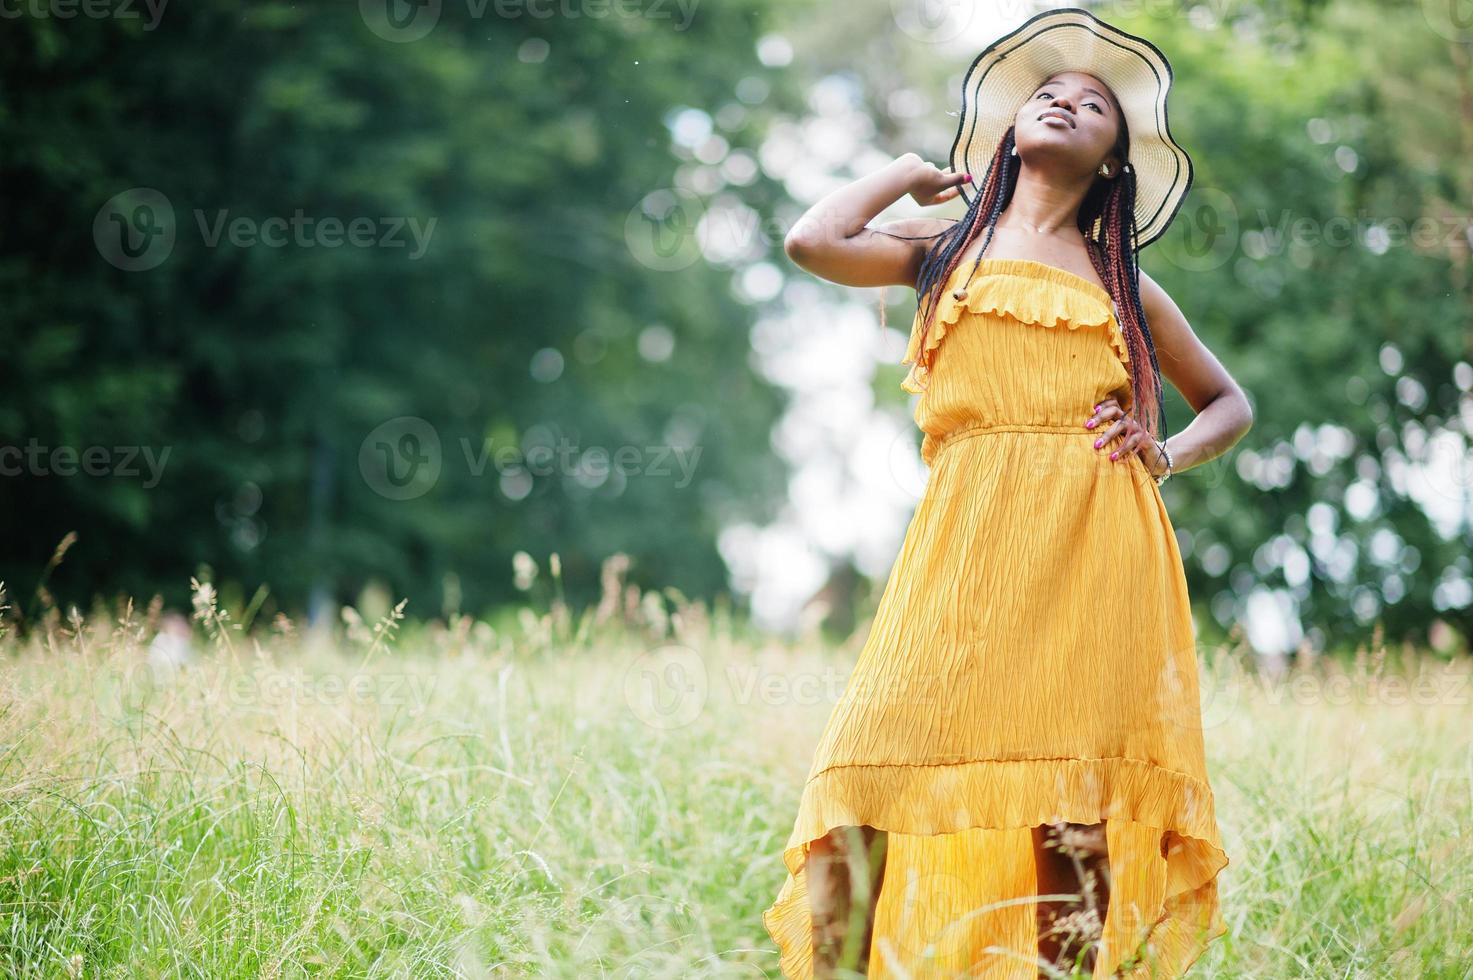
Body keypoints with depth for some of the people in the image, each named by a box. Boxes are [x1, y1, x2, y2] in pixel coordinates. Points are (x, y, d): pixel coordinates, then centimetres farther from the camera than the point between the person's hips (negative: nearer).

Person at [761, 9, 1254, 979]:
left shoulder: (1125, 284, 22)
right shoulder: (945, 248, 19)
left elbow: (1231, 404, 29)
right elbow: (812, 241, 2)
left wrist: (1166, 453, 8)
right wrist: (910, 174, 18)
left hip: (1096, 543, 1)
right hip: (971, 535, -1)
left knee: (1072, 812, -6)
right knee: (871, 764, -14)